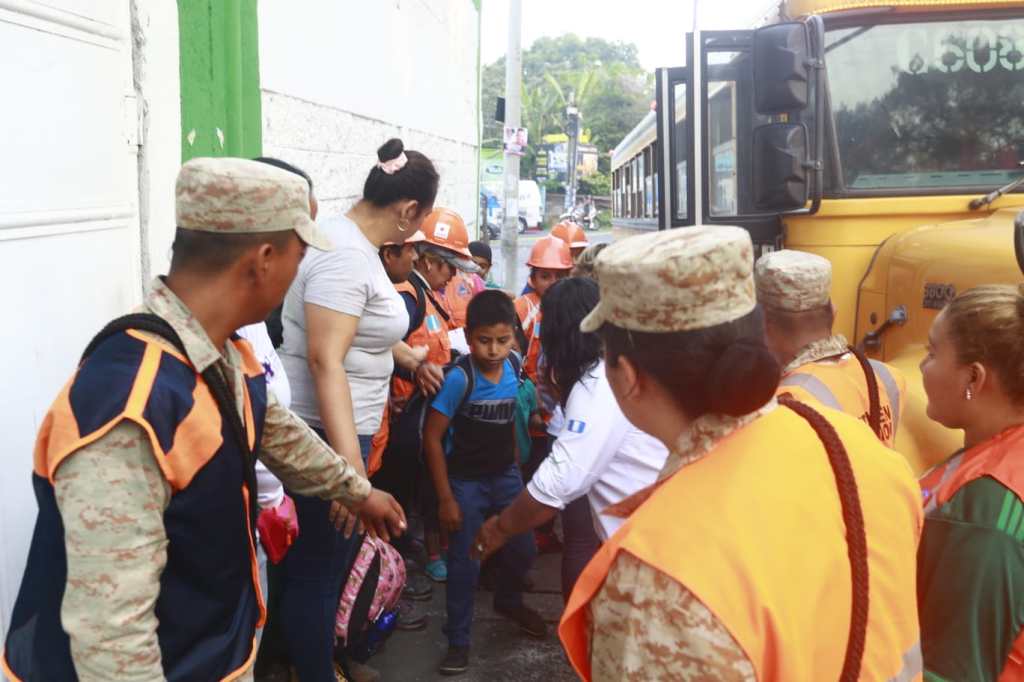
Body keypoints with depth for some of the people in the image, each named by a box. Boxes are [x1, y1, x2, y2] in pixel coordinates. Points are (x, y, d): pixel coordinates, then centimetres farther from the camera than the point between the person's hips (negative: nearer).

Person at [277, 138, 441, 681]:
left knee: (327, 565, 23)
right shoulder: (345, 256, -22)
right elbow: (325, 361, -28)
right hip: (323, 435, -11)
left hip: (340, 428, 11)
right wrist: (350, 467, -33)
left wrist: (411, 360, 43)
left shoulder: (355, 245, 11)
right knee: (315, 574, 3)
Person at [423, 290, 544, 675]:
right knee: (465, 564, 2)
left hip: (505, 475, 5)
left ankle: (508, 600, 44)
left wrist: (515, 464, 15)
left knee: (523, 549, 12)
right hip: (466, 481, -5)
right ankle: (458, 641, 21)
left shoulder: (514, 367, -6)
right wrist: (445, 499, -15)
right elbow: (432, 437, -17)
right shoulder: (460, 377, -22)